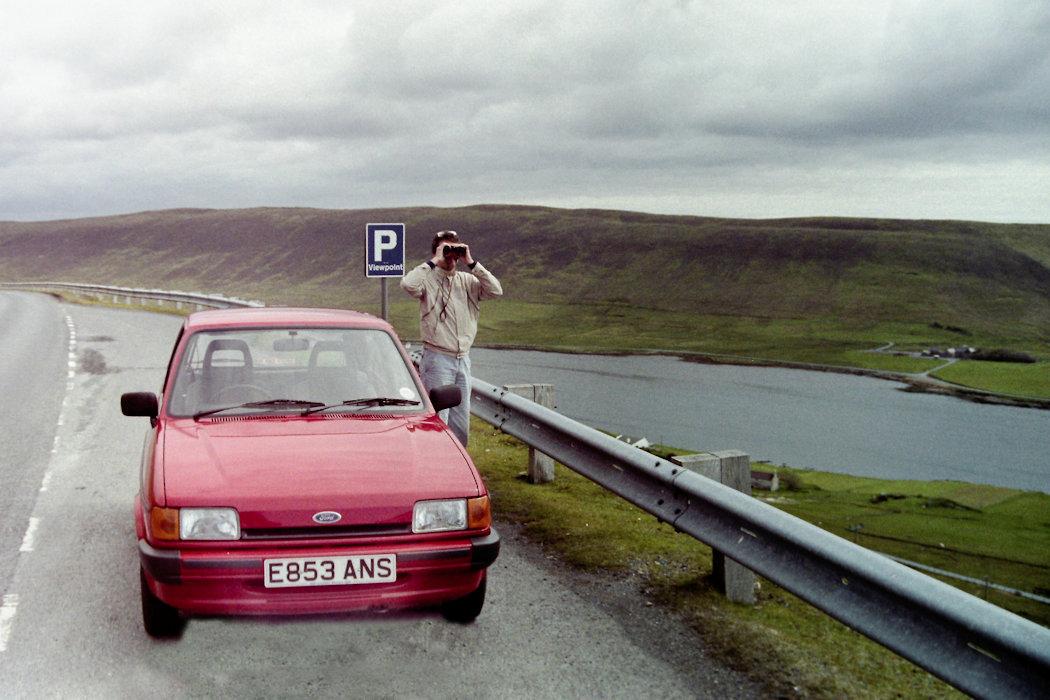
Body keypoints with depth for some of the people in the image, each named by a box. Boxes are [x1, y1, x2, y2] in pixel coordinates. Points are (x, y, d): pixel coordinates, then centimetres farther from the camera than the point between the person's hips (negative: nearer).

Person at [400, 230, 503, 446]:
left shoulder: (467, 281, 9)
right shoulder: (428, 280, -5)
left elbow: (496, 291, -5)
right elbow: (408, 284, -27)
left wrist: (471, 263, -7)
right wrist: (434, 262, -18)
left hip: (463, 358, 5)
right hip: (437, 358, -5)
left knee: (461, 419, 11)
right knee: (438, 419, -8)